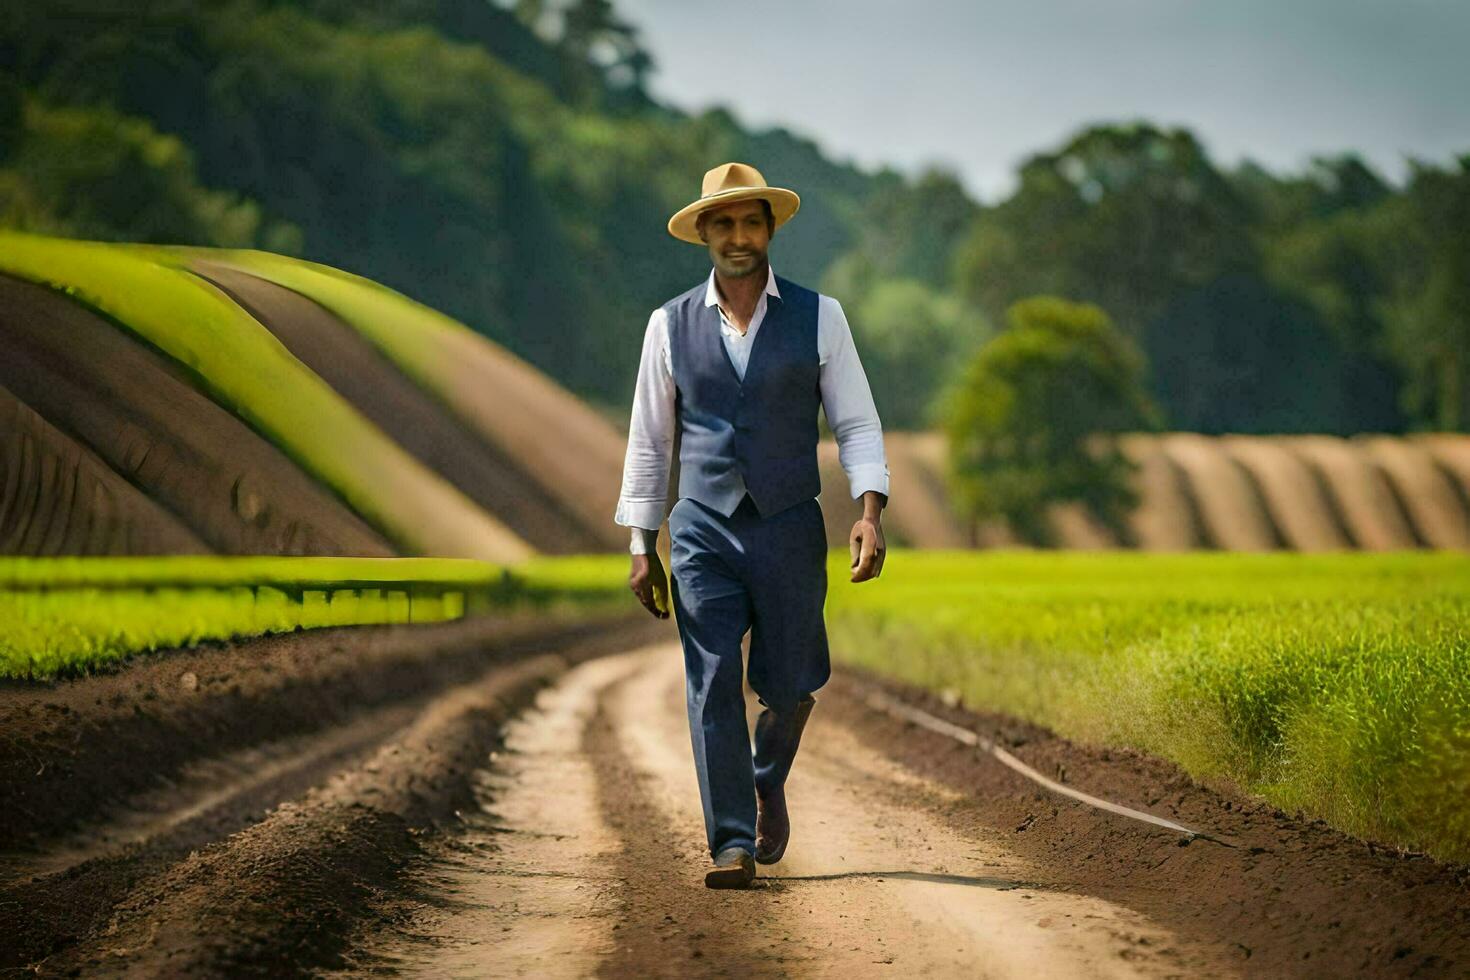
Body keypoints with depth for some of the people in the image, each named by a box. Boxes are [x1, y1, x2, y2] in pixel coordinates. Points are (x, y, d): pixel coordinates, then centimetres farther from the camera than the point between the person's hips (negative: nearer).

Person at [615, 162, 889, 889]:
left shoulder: (818, 317, 2)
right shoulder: (671, 325, 5)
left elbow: (857, 425, 1)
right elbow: (648, 441, 10)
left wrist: (870, 513, -14)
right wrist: (641, 547, 5)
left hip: (790, 531, 0)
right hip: (702, 534, 0)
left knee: (789, 687, 7)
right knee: (712, 687, -9)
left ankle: (768, 781, 39)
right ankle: (733, 847, -8)